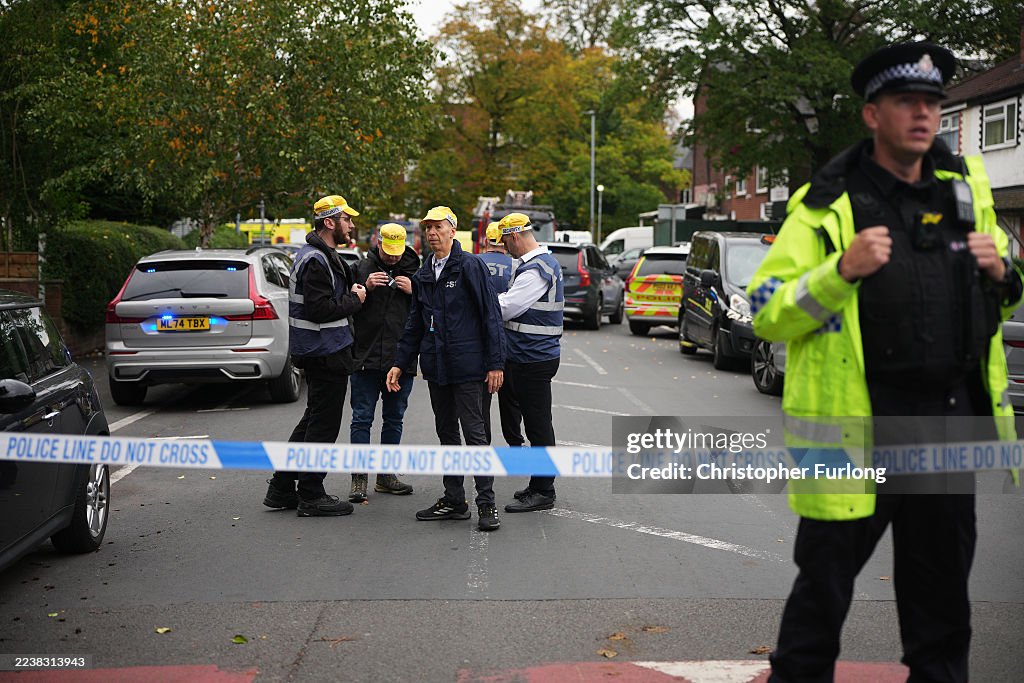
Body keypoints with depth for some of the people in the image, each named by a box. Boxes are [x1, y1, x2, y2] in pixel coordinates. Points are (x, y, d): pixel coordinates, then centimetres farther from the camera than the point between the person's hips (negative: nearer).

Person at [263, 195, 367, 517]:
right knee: (323, 424, -2)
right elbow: (319, 309, -26)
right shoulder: (316, 261, -18)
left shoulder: (320, 256, 16)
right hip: (326, 354, -11)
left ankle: (281, 488, 23)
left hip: (319, 353, 11)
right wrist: (354, 299, -13)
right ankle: (310, 496, 6)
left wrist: (350, 292, 5)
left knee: (313, 420, 17)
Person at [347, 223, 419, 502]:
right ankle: (359, 477, 4)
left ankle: (386, 475, 21)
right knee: (362, 418, -1)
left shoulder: (414, 271, 6)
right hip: (366, 358, -2)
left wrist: (413, 291, -11)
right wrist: (365, 288, -13)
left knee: (394, 419, 11)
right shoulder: (361, 268, 2)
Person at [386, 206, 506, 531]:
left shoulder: (470, 266, -8)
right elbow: (414, 325, 19)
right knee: (447, 434, 13)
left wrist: (495, 363, -14)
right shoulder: (423, 275, 13)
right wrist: (399, 363, 13)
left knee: (475, 434, -4)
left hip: (467, 367, -7)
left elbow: (491, 315, -10)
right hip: (435, 368, 7)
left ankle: (486, 504, 2)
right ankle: (453, 501, 21)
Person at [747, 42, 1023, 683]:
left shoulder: (966, 187, 10)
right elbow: (766, 313, -11)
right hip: (858, 424, -5)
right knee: (827, 573, 4)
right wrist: (843, 269, -24)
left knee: (942, 576, 18)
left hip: (950, 416, 5)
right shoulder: (828, 205, -7)